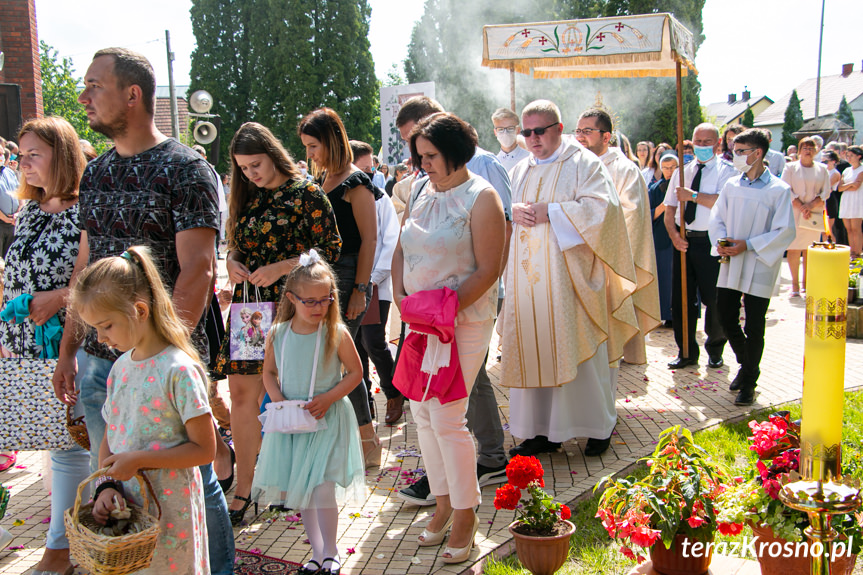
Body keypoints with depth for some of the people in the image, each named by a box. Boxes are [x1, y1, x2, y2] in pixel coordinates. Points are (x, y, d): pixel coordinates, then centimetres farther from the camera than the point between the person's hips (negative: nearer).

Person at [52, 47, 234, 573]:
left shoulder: (186, 170, -10)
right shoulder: (95, 174, 11)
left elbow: (197, 272, -16)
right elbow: (84, 267, 15)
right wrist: (68, 349, 12)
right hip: (98, 362, 7)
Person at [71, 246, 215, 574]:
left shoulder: (178, 370, -17)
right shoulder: (120, 368, 5)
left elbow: (204, 449, -16)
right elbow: (109, 438, 12)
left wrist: (138, 460, -19)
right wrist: (106, 485, -5)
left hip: (169, 514, -6)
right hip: (124, 508, 6)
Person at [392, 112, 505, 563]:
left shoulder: (481, 198, -8)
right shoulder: (420, 192, 10)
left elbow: (487, 271, -13)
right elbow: (401, 252, 13)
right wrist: (400, 298, -2)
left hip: (464, 320, -6)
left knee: (446, 417, -7)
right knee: (422, 412, 9)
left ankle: (465, 513, 11)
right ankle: (443, 501, 26)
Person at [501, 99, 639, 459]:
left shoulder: (583, 163, 0)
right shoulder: (522, 172, 18)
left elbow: (599, 208, -12)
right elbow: (510, 208, 24)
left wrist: (549, 212, -15)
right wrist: (515, 212, 0)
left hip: (569, 275, -5)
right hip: (530, 279, 5)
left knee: (577, 350, -1)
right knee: (536, 350, 4)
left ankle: (598, 426, 15)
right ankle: (543, 430, 14)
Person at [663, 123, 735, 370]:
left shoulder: (725, 171, -2)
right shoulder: (682, 172, 13)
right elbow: (669, 209, 12)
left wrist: (693, 195, -20)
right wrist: (673, 234, -4)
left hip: (710, 242, -4)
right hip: (683, 241, 5)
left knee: (714, 300, 3)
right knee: (681, 299, 7)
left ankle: (715, 349, 25)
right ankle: (687, 352, 20)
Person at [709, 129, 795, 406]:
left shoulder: (779, 190, -8)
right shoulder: (731, 185, 7)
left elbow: (785, 232, -11)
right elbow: (717, 219, 13)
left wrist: (748, 245, -17)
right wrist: (720, 241, -7)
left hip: (759, 267, -5)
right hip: (730, 264, 5)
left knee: (754, 327, 2)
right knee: (725, 316, 9)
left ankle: (749, 381, 18)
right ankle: (746, 365, 34)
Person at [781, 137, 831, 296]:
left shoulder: (822, 169, 10)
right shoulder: (791, 168, 4)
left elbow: (826, 192, 4)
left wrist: (811, 205, -12)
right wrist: (801, 207, -14)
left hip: (814, 213, 2)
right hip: (794, 212, -2)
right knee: (794, 248, -5)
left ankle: (806, 282, 10)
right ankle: (795, 284, 0)